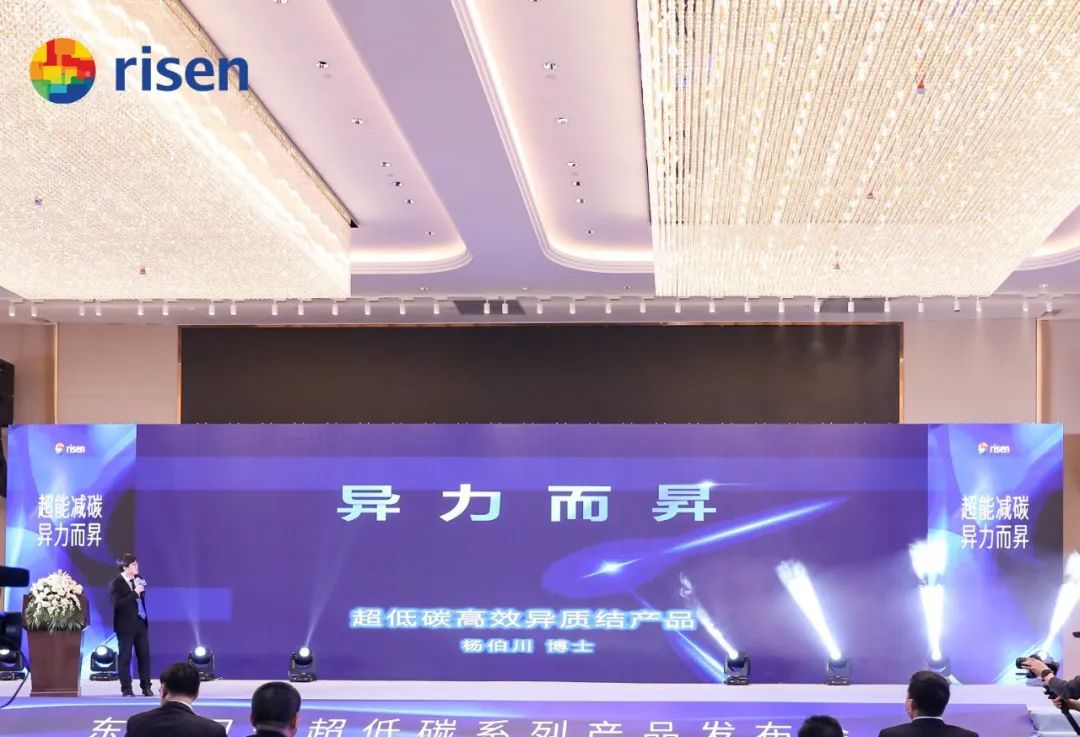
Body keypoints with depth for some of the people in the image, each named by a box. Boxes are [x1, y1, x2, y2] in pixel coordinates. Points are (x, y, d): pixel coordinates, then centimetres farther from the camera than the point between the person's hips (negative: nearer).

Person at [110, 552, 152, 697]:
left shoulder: (137, 579, 7)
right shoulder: (116, 583, -14)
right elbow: (118, 604, -25)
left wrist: (141, 590, -1)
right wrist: (135, 592, -25)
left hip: (141, 623, 6)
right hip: (126, 625, -6)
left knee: (144, 655, 8)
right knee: (125, 657, 2)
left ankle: (146, 686, 17)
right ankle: (126, 689, 8)